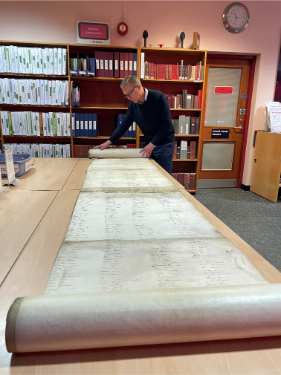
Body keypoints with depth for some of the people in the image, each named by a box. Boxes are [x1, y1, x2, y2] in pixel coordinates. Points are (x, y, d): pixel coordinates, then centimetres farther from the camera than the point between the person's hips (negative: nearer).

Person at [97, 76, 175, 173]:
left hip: (164, 143, -5)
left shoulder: (159, 98, -19)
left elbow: (166, 126, -20)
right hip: (148, 143, 6)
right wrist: (109, 142, -2)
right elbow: (125, 124, 4)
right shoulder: (133, 104, -1)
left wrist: (152, 144, -22)